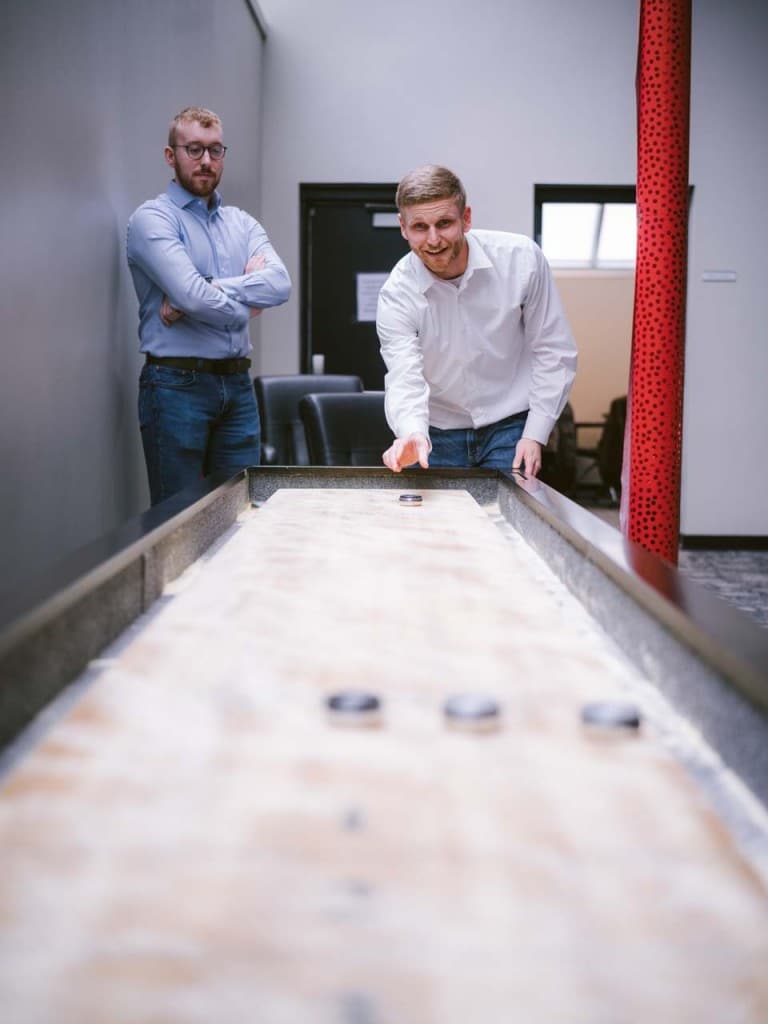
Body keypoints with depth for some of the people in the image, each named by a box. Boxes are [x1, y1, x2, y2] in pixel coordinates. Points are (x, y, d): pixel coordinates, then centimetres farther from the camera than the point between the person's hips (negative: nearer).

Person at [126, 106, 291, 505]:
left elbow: (280, 284, -4)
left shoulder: (241, 222, 14)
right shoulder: (153, 218, -4)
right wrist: (244, 304, -1)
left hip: (237, 384, 6)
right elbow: (193, 294, -19)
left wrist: (210, 292, -14)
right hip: (178, 385, -6)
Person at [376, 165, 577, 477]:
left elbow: (554, 352, -5)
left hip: (510, 428, 0)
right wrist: (412, 434, -44)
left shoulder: (520, 258, -13)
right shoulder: (397, 294, -13)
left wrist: (535, 435, -10)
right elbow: (405, 379, -22)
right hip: (437, 436, 1)